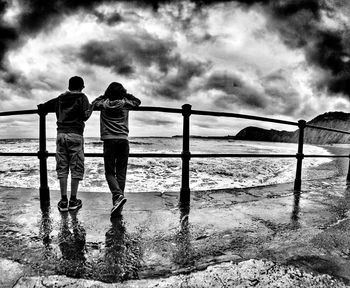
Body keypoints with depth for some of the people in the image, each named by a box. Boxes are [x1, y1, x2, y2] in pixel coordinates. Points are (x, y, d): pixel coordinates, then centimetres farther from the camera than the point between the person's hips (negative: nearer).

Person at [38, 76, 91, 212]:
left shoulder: (59, 99, 17)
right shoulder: (82, 97, 3)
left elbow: (41, 107, 22)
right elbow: (85, 115, -9)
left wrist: (41, 108, 44)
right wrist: (91, 108, 10)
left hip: (61, 134, 4)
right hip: (75, 135, -4)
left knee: (62, 168, 7)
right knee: (76, 168, 2)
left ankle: (63, 201, 9)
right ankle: (73, 200, 6)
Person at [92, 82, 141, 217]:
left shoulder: (104, 104, 6)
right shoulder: (124, 103, 7)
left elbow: (94, 103, 29)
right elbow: (137, 101, 26)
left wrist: (105, 95, 26)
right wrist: (125, 94, 24)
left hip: (109, 140, -1)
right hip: (123, 140, 1)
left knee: (110, 172, 5)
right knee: (121, 173, 4)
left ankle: (118, 195, -19)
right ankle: (118, 206, 6)